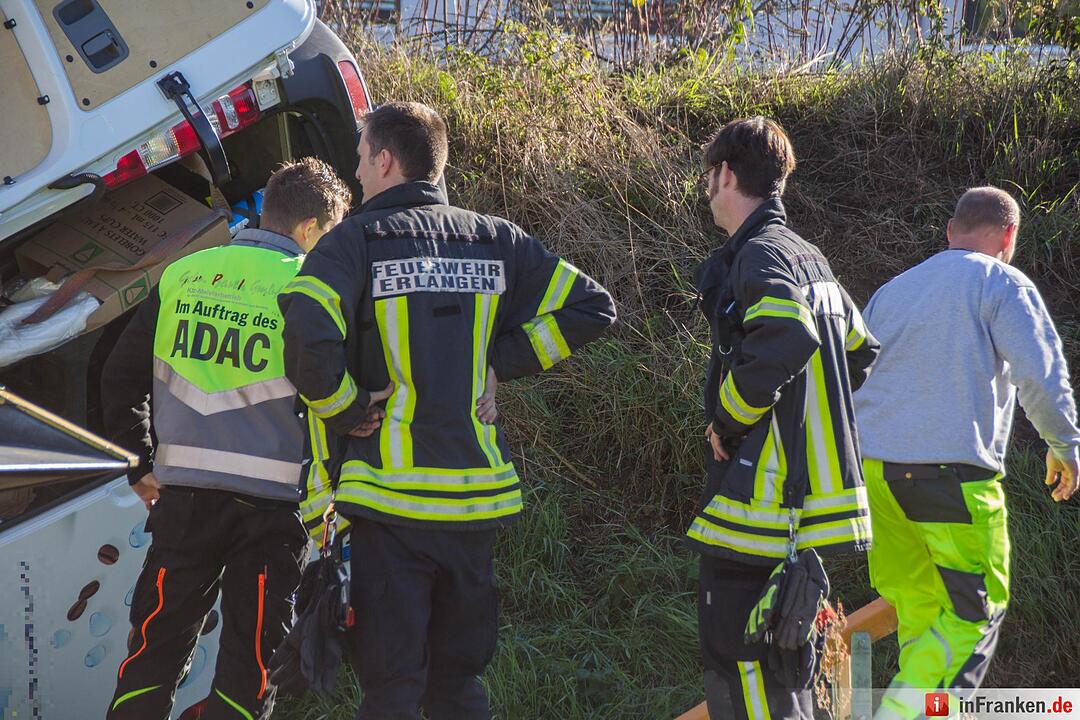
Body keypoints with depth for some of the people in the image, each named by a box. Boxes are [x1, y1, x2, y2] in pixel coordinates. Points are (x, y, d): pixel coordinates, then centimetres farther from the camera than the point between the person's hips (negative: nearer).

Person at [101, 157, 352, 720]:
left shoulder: (182, 276, 8)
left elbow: (119, 378, 10)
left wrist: (142, 466, 17)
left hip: (183, 494, 3)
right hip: (272, 502, -3)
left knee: (155, 649, 12)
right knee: (249, 662, 5)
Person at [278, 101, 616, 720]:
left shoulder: (356, 241, -7)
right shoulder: (495, 240, 7)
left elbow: (307, 337, -24)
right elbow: (591, 307, 6)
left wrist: (345, 412, -8)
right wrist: (499, 361, 6)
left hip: (392, 494, -4)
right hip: (479, 497, 4)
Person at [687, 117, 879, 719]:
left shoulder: (761, 254, -12)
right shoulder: (809, 258, 17)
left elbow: (787, 338, -31)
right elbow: (862, 353, 26)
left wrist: (729, 419, -19)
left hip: (767, 498, -10)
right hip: (817, 484, 10)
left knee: (738, 659, -8)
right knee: (783, 661, 18)